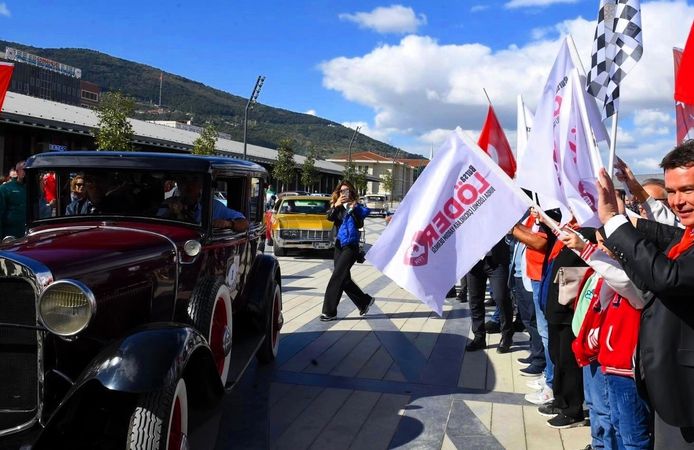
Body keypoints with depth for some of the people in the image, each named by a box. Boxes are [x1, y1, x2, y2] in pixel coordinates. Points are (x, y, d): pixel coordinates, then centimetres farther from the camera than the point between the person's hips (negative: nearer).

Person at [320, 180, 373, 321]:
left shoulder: (356, 206, -2)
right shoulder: (336, 206, 8)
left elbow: (360, 224, -14)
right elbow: (330, 217, -12)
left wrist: (353, 209, -25)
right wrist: (336, 206, -28)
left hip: (351, 247, -6)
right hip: (339, 246, 6)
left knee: (336, 278, -12)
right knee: (344, 279, 11)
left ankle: (329, 312, -8)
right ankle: (365, 301, 29)